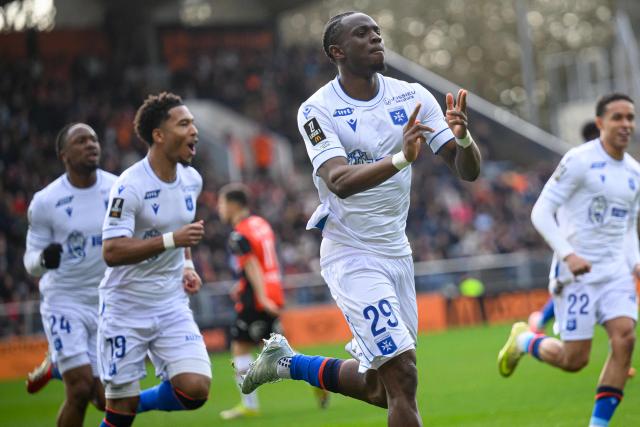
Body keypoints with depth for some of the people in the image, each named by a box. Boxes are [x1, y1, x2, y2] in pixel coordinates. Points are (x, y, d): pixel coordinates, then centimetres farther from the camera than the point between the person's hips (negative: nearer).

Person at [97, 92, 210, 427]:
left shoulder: (191, 180, 4)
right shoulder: (130, 186, -18)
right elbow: (112, 252, -26)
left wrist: (187, 266, 9)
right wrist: (171, 240, -32)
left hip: (172, 305, 5)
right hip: (126, 308, -5)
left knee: (195, 389, -12)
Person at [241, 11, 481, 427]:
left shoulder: (411, 97, -1)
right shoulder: (318, 110, -13)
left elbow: (469, 171, -5)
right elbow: (339, 182, -29)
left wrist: (463, 138, -27)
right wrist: (400, 159, -44)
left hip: (396, 251, 6)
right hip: (352, 256, -6)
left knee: (379, 388, 14)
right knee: (402, 375, -16)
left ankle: (288, 362, 37)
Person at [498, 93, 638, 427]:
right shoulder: (579, 161, -10)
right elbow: (541, 213, -13)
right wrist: (568, 254, -26)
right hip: (576, 272, -6)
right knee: (574, 360, -5)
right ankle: (523, 340, 28)